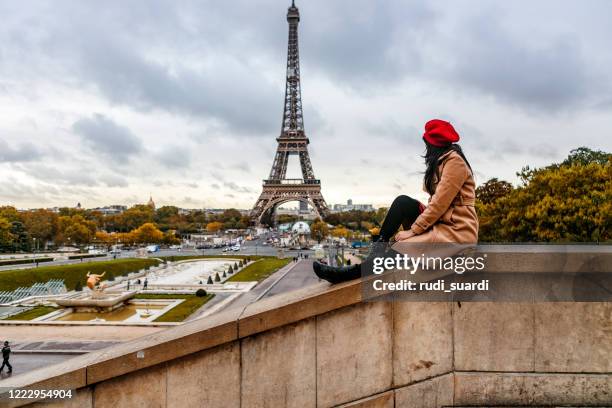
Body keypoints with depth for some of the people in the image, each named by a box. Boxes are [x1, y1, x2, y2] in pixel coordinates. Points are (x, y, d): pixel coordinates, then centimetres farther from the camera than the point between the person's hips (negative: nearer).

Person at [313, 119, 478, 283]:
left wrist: (413, 230, -17)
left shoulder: (454, 161, -11)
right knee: (403, 202, -9)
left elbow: (440, 203, -19)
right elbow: (438, 202, 12)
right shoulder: (442, 162, 20)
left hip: (457, 231, -9)